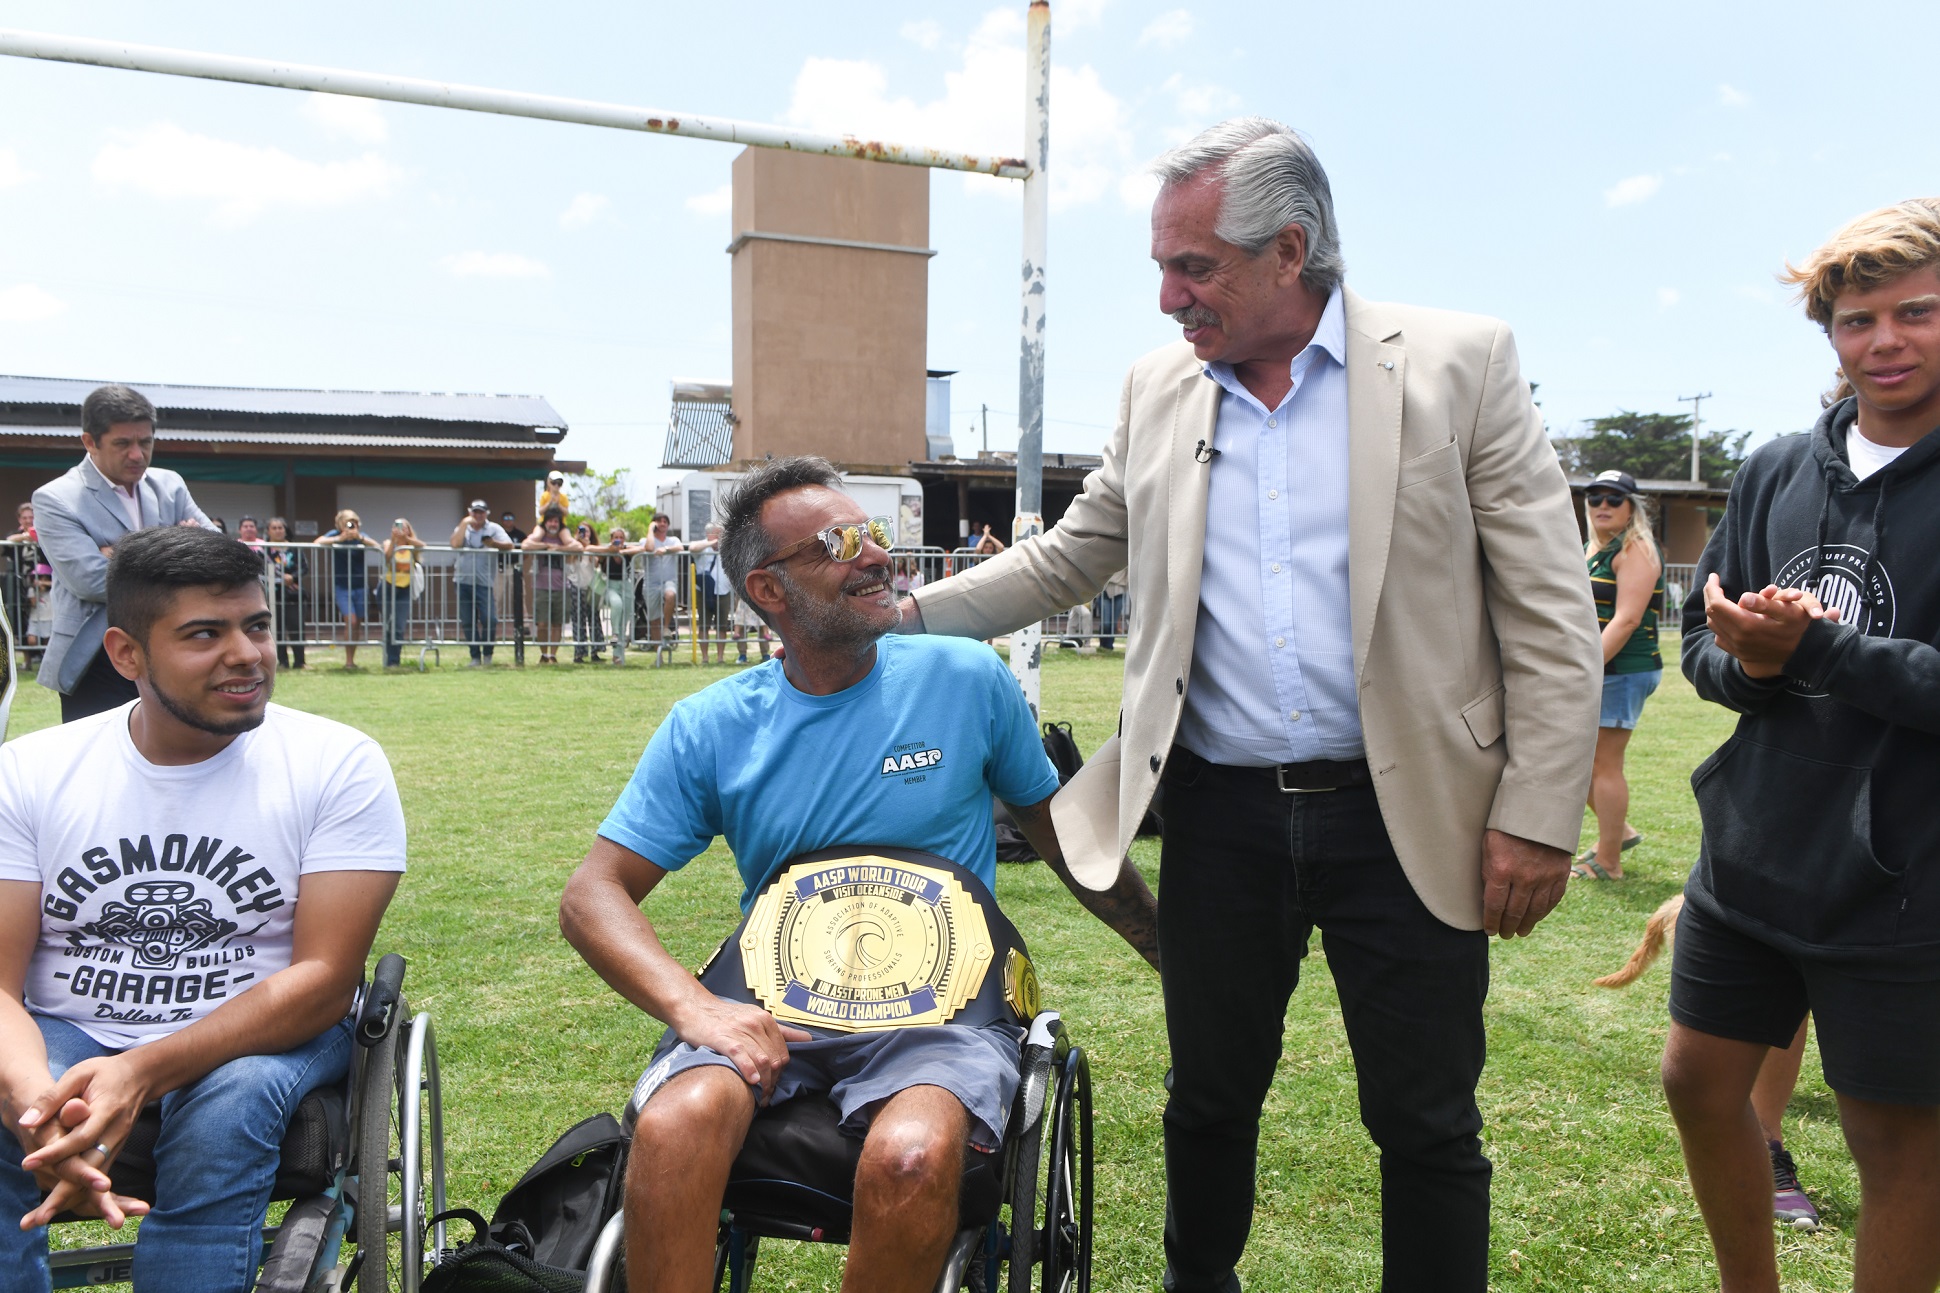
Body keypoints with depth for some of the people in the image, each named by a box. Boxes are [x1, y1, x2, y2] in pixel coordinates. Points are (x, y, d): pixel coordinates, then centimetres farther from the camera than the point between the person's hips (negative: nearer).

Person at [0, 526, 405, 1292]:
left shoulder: (337, 764, -9)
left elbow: (323, 980, -14)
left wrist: (141, 1073, -29)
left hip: (261, 1035, -1)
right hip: (65, 1037, 2)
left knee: (227, 1111, -34)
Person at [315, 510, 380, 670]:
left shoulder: (361, 536, 2)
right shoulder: (334, 535, -1)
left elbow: (378, 547, -13)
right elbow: (318, 542, -17)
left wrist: (360, 538, -25)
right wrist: (340, 538, -25)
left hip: (360, 586, 2)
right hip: (341, 586, -2)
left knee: (357, 624, 5)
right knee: (350, 621, -14)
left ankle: (352, 660, 17)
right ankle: (348, 661, -6)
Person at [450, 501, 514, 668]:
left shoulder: (494, 529, 7)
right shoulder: (462, 528, 15)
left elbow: (509, 545, -8)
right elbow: (455, 544, -5)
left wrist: (494, 543, -27)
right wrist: (464, 524, -4)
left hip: (484, 581, -3)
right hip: (463, 580, 3)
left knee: (488, 619, -14)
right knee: (467, 622, 3)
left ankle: (487, 655, 3)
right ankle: (475, 657, 11)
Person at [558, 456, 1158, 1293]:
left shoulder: (967, 678, 2)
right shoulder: (708, 728, 3)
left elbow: (1061, 833, 14)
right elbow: (594, 894, 1)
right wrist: (693, 1005, -17)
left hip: (941, 1009, 0)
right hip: (770, 1008, 1)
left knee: (912, 1155, -32)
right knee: (676, 1123, -31)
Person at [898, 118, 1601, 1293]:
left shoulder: (1461, 363, -4)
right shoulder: (1159, 391, 8)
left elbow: (1551, 611, -5)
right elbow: (1063, 564, 16)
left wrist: (1538, 819, -9)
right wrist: (902, 613, 7)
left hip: (1403, 817, -3)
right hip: (1221, 815, 3)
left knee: (1428, 1128, 8)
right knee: (1211, 1100, 16)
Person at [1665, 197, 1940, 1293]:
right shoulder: (1777, 473, 6)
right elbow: (1702, 635, 10)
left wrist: (1814, 648, -20)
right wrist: (1748, 662, -12)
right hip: (1750, 860, 6)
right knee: (1700, 1082, 16)